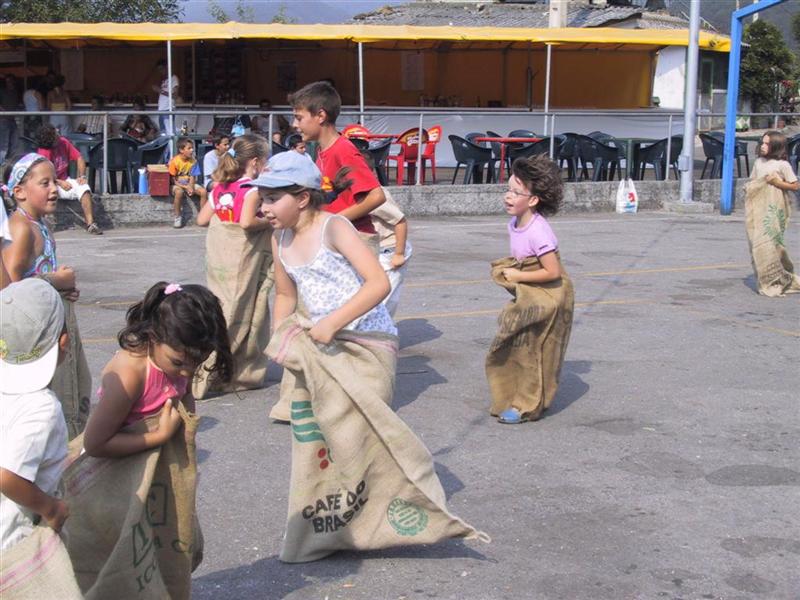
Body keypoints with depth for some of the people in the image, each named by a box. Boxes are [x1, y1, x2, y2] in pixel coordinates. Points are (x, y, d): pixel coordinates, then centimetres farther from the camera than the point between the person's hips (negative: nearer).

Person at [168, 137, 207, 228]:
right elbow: (173, 179, -14)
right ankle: (177, 217, -22)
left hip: (189, 184, 4)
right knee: (179, 192, -39)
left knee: (203, 191, -21)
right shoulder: (175, 161, -17)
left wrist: (191, 187, -23)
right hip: (177, 184, -4)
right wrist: (185, 187, -22)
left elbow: (192, 177, -2)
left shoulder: (193, 161, -3)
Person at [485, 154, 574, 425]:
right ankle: (515, 397, 30)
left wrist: (518, 276, -19)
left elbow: (553, 272, -27)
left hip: (547, 297, -8)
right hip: (527, 296, 8)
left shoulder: (537, 232, -26)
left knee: (531, 351, 1)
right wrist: (508, 269, -5)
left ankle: (527, 406, 15)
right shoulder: (514, 224, 0)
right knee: (513, 349, 14)